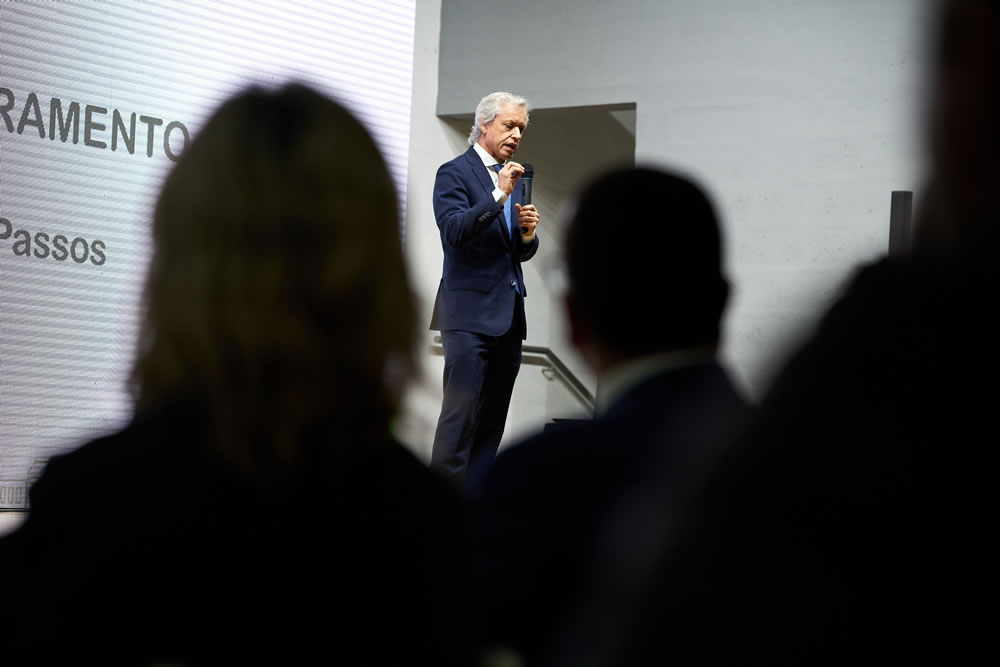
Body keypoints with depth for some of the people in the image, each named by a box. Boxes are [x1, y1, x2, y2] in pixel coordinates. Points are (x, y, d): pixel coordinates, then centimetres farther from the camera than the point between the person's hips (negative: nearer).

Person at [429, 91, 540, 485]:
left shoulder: (514, 178, 19)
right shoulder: (454, 173, -3)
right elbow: (454, 232, -17)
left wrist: (528, 233, -1)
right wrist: (499, 195, -22)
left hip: (508, 318, 8)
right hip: (470, 314, -7)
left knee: (492, 422, 6)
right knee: (461, 414, -12)